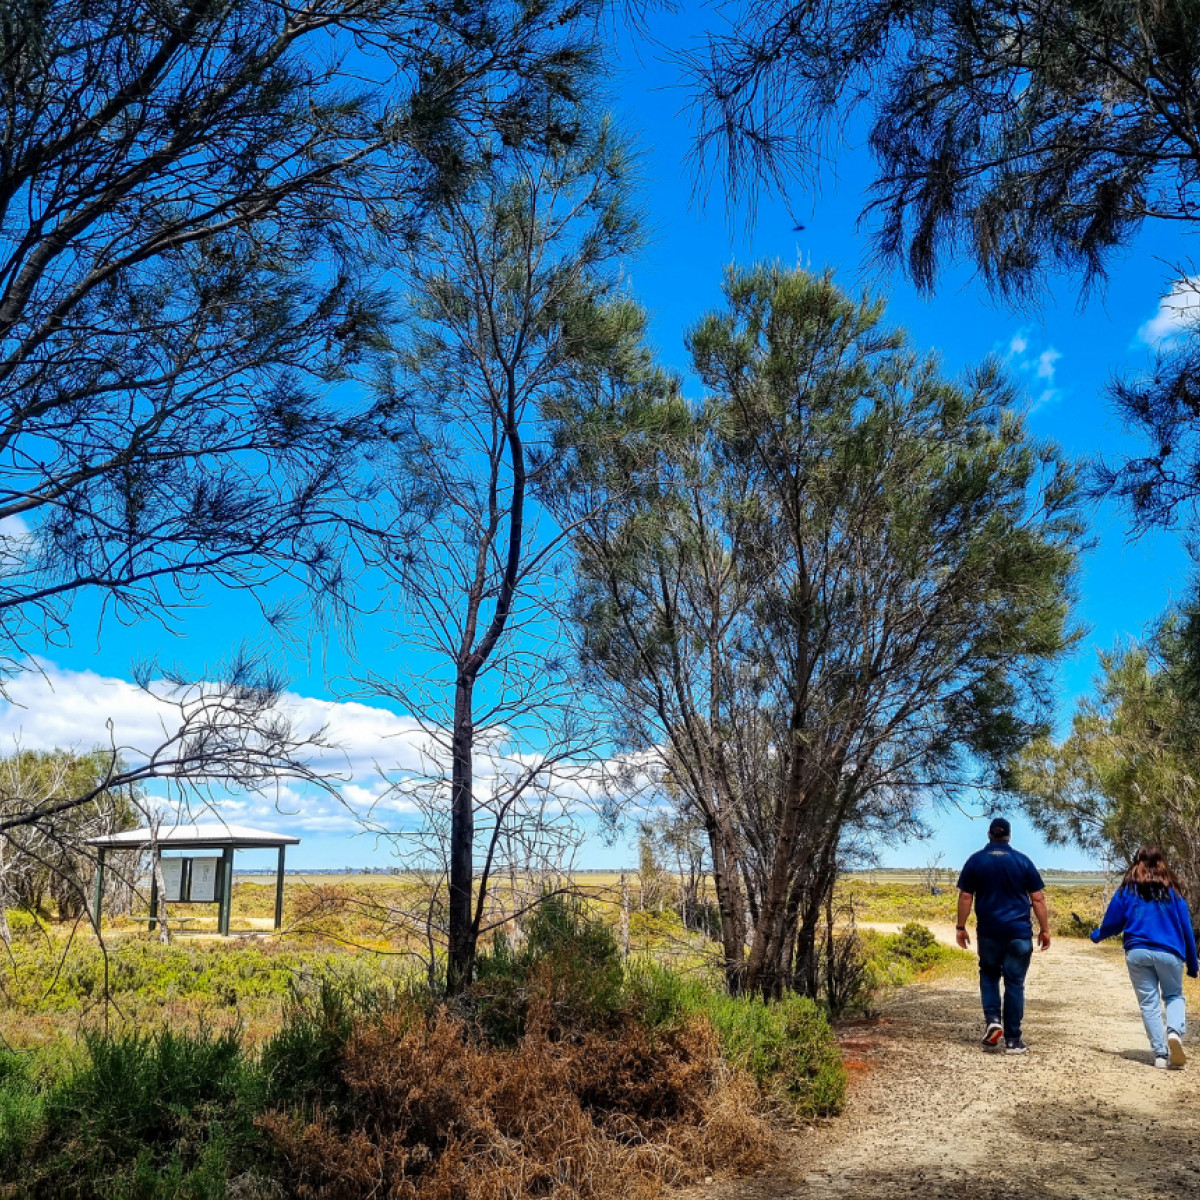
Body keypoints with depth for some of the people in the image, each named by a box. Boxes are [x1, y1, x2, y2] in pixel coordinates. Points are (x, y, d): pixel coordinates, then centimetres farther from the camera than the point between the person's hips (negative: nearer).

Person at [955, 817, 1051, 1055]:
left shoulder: (976, 861, 2)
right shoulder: (1022, 861, 3)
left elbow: (965, 897, 0)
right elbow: (1038, 899, 1)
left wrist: (961, 927, 6)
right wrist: (1045, 930, 7)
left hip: (989, 931, 0)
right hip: (1019, 932, 0)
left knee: (989, 975, 19)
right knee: (1015, 983, 4)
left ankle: (993, 1020, -1)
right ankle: (1012, 1040, 5)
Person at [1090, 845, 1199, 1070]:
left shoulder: (1127, 889, 6)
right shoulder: (1171, 889, 5)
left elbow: (1112, 923, 8)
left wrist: (1096, 935, 30)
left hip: (1137, 952, 0)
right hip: (1169, 953, 0)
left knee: (1149, 1003, 8)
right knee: (1174, 996, 15)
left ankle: (1161, 1054, 1)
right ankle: (1175, 1031, -14)